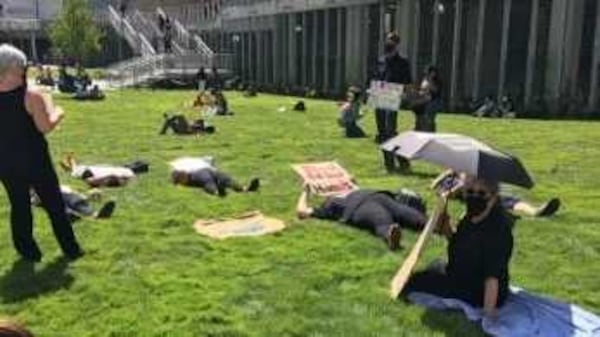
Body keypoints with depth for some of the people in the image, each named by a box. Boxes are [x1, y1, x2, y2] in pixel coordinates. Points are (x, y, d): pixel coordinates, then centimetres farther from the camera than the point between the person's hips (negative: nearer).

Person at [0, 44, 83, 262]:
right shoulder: (31, 96, -16)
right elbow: (45, 127, -16)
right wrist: (57, 114, 1)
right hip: (34, 159, -4)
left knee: (19, 206, 14)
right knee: (54, 205, 9)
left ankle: (29, 252, 20)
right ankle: (71, 249, 18)